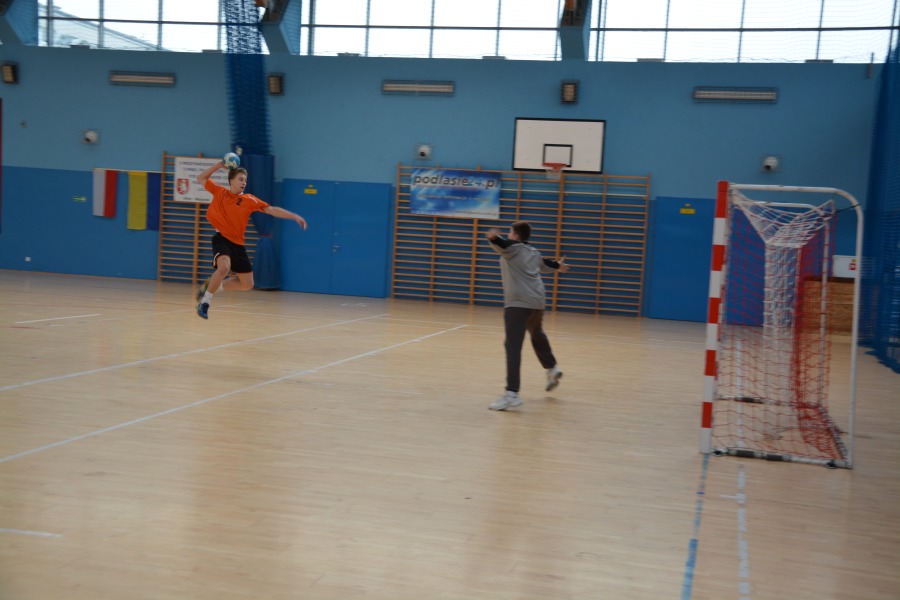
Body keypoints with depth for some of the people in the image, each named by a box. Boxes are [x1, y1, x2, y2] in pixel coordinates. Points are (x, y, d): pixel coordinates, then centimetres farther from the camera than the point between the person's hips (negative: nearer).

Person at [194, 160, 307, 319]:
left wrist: (294, 216, -13)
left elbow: (271, 210, -3)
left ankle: (212, 285, 26)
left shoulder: (249, 200, 2)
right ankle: (205, 301, -15)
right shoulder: (219, 191, 2)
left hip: (237, 244, 4)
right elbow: (201, 178, 13)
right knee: (224, 267, -34)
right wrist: (218, 165, 1)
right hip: (221, 239, -4)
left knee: (247, 284, 5)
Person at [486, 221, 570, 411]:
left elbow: (502, 244, -23)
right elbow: (545, 264, 42)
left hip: (518, 302, -8)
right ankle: (552, 369, 52)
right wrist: (558, 266, 64)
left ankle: (512, 394, -26)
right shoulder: (533, 252, 21)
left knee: (513, 346, -15)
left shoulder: (513, 247, 1)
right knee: (536, 334, 35)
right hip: (537, 300, 8)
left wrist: (493, 237, -45)